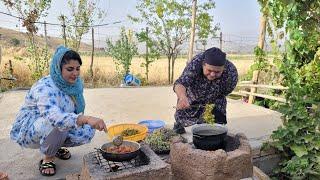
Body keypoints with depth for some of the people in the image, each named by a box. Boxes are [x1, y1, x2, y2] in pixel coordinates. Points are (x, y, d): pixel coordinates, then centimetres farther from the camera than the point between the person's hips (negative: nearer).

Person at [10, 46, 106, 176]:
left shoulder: (76, 83, -9)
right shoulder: (45, 87, -31)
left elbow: (77, 110, 9)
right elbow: (54, 117, -50)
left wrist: (86, 122, -9)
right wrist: (86, 119, -64)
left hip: (58, 130, 7)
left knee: (88, 131, -15)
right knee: (57, 123, -36)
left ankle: (55, 146, 12)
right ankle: (48, 158, -7)